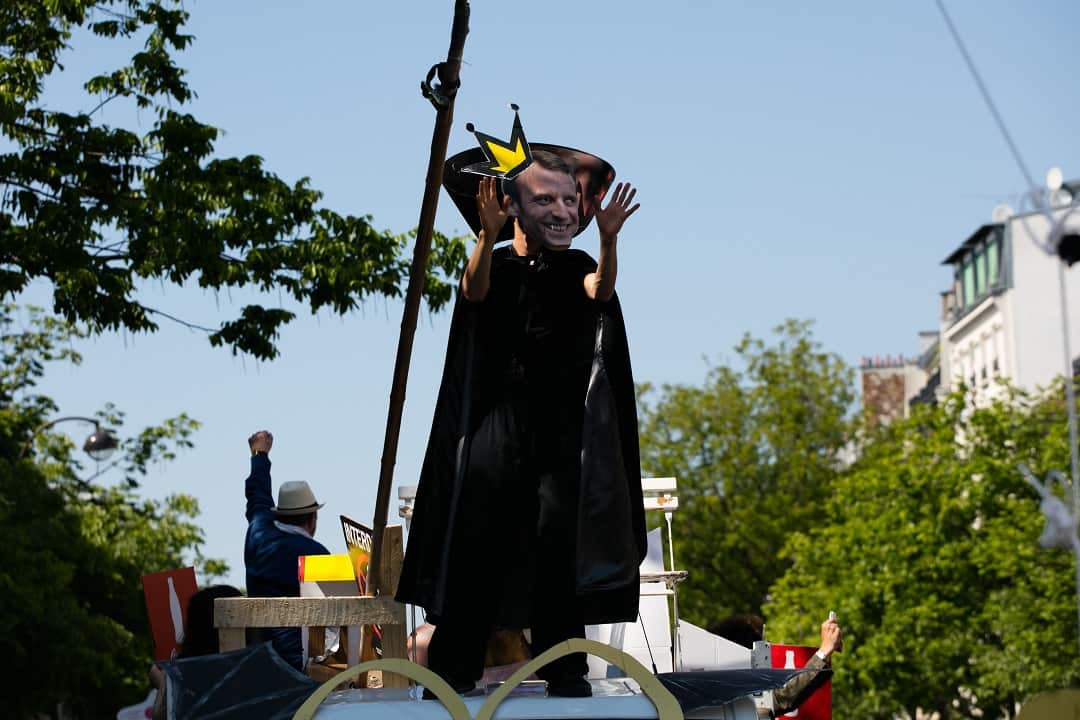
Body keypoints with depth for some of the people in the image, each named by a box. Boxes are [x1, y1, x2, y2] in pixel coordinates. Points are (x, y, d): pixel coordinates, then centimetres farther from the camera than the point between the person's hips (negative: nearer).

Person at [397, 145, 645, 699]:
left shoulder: (577, 268, 6)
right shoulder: (496, 265, 4)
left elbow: (600, 291, -16)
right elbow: (474, 289, -19)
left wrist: (607, 242, -39)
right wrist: (487, 236, -41)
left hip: (562, 430, 1)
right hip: (496, 422, 0)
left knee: (559, 540, -10)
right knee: (475, 545, -5)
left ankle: (564, 667, -5)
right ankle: (452, 668, -1)